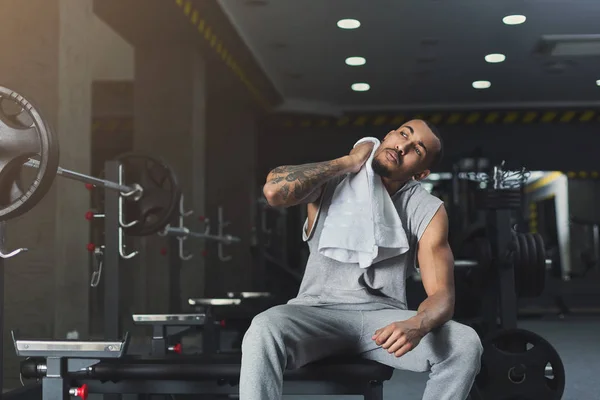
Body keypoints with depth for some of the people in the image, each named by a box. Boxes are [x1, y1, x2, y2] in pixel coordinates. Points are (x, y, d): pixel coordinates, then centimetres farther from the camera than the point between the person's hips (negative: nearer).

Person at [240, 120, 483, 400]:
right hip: (318, 312, -1)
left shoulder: (428, 211, -2)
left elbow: (442, 294, -8)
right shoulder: (331, 180, -2)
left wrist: (416, 326, -33)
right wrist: (349, 162, -14)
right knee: (264, 332, -35)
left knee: (466, 345, -24)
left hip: (384, 317, 2)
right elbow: (274, 191, -24)